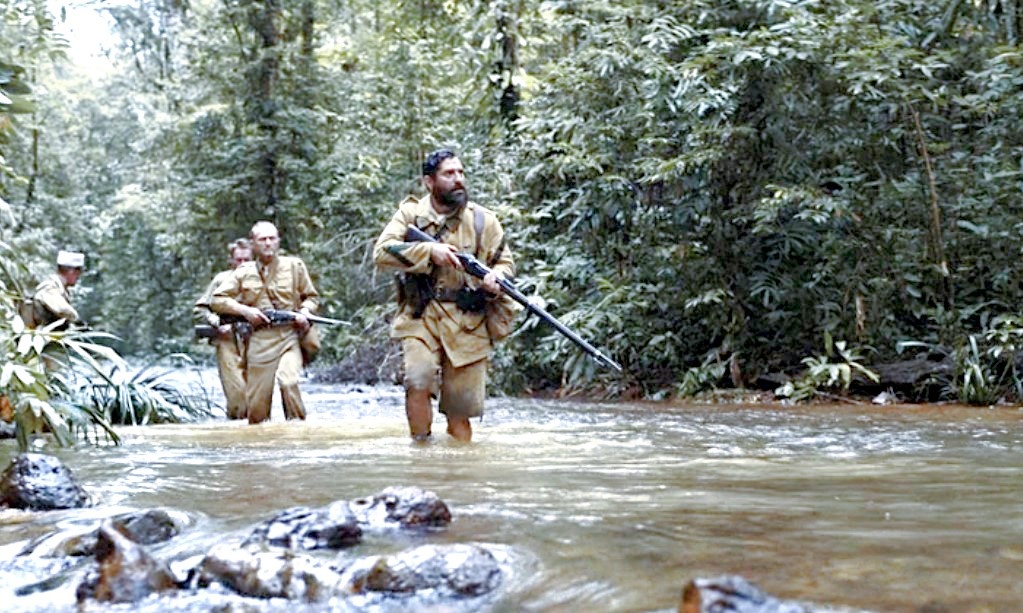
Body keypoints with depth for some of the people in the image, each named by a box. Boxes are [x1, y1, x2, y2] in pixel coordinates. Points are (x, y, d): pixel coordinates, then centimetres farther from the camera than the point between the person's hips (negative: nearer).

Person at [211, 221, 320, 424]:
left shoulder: (294, 266, 9)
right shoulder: (243, 272, 9)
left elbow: (311, 296, 17)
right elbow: (217, 300, 9)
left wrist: (304, 311, -5)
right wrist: (244, 310, -6)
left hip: (289, 336, -1)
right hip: (259, 341, 1)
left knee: (288, 381, -26)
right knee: (256, 401, 1)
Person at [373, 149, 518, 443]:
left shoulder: (483, 219, 7)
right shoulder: (411, 213, 4)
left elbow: (505, 262, 14)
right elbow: (381, 252, -8)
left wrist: (496, 279, -10)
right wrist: (429, 251, -18)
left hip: (468, 323, 1)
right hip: (421, 318, -1)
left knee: (459, 409, 3)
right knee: (418, 382, -22)